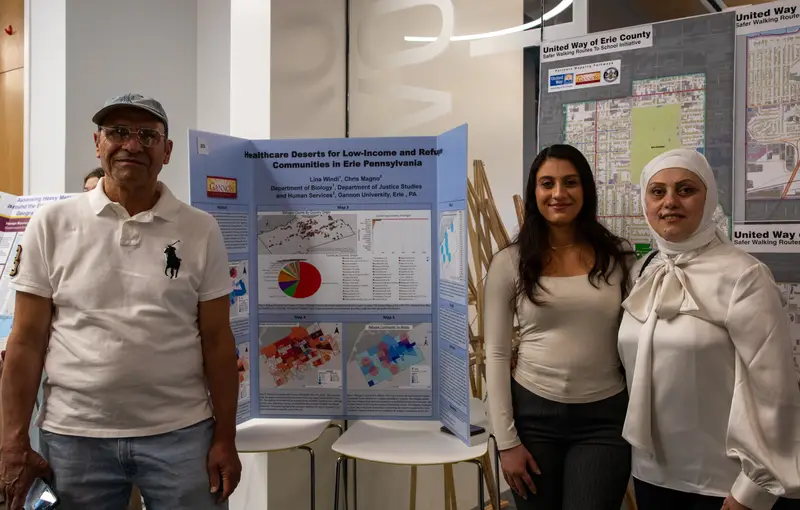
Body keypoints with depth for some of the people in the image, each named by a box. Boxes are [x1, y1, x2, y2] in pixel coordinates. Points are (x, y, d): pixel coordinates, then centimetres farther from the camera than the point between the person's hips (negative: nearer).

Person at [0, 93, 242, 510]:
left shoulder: (201, 230, -1)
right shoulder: (52, 224, 0)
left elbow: (217, 341, 0)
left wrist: (225, 439, -2)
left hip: (181, 433, 0)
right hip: (73, 434, 1)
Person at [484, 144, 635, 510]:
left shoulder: (618, 257, 1)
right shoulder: (510, 262, -4)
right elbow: (496, 354, -4)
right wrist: (506, 440, -6)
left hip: (604, 417, 1)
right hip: (533, 413, 0)